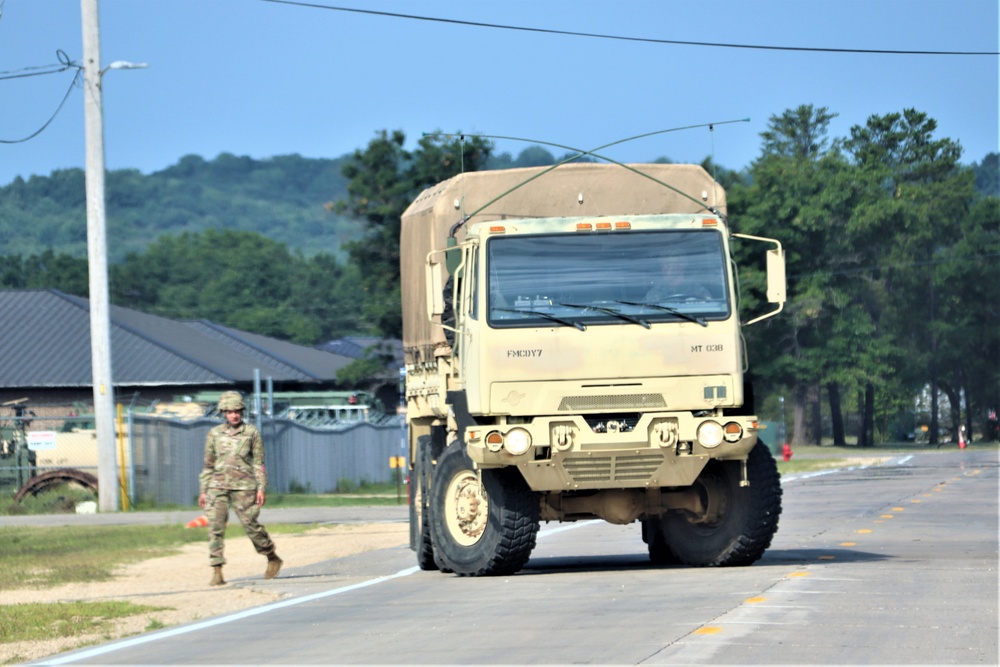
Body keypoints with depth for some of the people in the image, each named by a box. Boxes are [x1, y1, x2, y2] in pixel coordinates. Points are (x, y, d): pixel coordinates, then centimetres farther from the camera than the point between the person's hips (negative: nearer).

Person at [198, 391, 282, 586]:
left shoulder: (251, 433, 4)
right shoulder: (214, 434, 11)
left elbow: (259, 462, 4)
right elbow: (208, 465, 16)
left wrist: (261, 488, -4)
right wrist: (203, 491, 12)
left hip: (243, 487, -2)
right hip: (218, 487, 2)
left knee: (251, 525, -2)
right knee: (215, 527, -7)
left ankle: (273, 559, 21)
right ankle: (217, 573, -7)